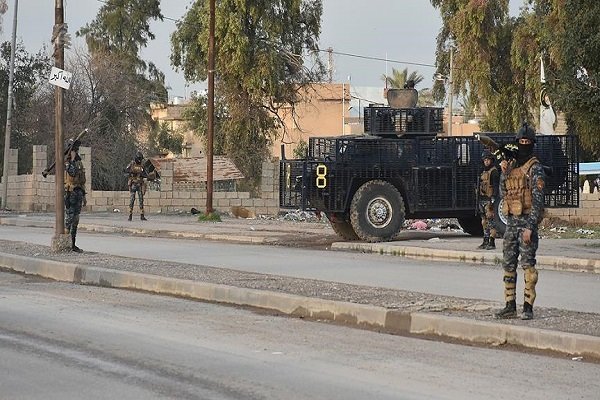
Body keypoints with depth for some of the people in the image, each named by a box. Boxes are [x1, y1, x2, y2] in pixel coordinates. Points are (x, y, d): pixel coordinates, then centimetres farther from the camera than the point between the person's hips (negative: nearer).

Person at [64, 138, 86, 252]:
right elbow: (72, 173, -25)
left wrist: (83, 194, 17)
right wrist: (72, 159, -24)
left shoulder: (79, 162, 16)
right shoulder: (65, 162, -8)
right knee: (70, 216, -11)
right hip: (69, 191, -7)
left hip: (78, 192, 8)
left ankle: (73, 244, 11)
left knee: (76, 219, 8)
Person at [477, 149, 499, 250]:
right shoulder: (484, 172, 19)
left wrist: (492, 200, -23)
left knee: (491, 222, -10)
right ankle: (485, 242, 16)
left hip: (489, 200, -9)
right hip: (482, 200, 9)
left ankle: (492, 243, -10)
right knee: (484, 222, 12)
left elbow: (496, 187, -16)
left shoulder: (494, 172, -9)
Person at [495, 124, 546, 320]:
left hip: (527, 221, -8)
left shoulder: (535, 169, -7)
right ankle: (510, 306, 13)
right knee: (508, 264, 8)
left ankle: (528, 307, -5)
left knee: (528, 265, -7)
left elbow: (537, 200, -13)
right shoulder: (512, 166, 15)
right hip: (511, 221, 8)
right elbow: (503, 193, 15)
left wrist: (530, 227, -20)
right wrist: (504, 173, 0)